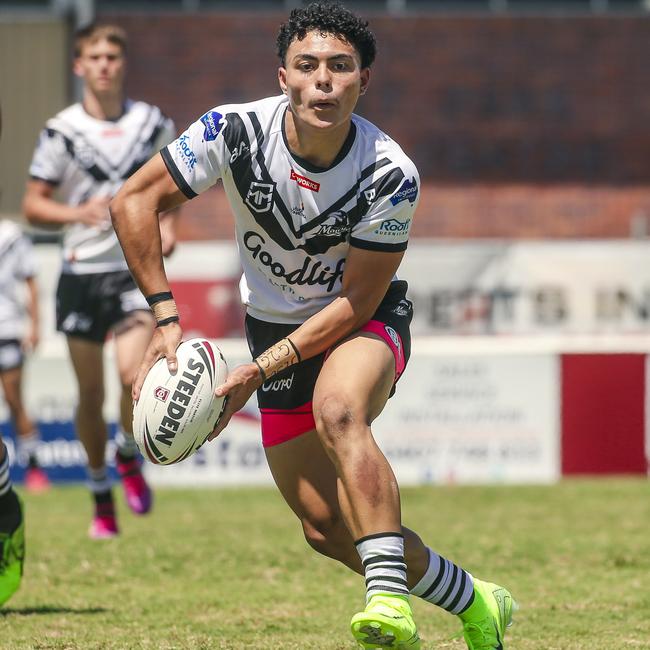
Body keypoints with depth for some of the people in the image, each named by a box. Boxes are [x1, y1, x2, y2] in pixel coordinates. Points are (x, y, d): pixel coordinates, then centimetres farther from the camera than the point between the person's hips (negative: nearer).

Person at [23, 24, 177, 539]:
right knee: (91, 394, 5)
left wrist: (167, 222, 2)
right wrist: (79, 212, -18)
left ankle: (129, 458, 7)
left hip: (138, 269, 0)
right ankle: (101, 496, 23)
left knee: (133, 371, -22)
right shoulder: (62, 130, -2)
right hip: (82, 270, 0)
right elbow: (33, 204, 1)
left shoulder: (153, 124, 3)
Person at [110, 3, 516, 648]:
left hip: (367, 322, -3)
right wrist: (165, 317, -20)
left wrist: (257, 371, -27)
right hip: (274, 323, 4)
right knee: (327, 528, 0)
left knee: (337, 409, -39)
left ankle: (389, 596, -45)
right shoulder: (235, 131, -21)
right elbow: (133, 200, -12)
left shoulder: (390, 175, -25)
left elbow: (355, 302, -20)